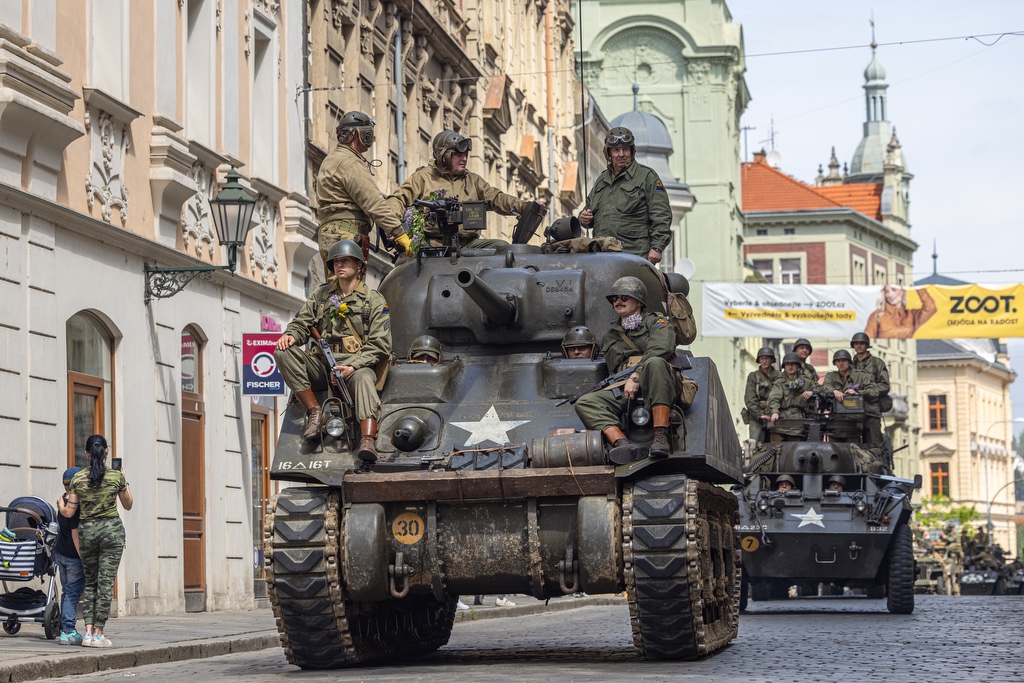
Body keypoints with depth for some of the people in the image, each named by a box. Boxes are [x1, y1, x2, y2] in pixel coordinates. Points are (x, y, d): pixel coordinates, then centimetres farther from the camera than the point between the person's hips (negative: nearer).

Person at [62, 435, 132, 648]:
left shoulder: (78, 478, -2)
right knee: (105, 583, -1)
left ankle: (88, 632, 2)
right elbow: (128, 505, 9)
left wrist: (60, 506, 22)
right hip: (112, 530, -2)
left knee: (90, 583, 12)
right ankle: (98, 634, -2)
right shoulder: (116, 476, -5)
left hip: (86, 531, 2)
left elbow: (69, 512, 0)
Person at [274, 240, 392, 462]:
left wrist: (352, 366, -18)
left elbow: (380, 345, -2)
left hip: (357, 366, -4)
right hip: (322, 365, 4)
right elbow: (302, 322, 17)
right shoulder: (321, 294, 20)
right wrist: (291, 335, -10)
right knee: (283, 352, -20)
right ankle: (314, 411, -22)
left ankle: (368, 441, -60)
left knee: (363, 378, -40)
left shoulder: (374, 301, 6)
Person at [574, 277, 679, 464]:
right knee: (584, 403, -22)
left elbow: (660, 350, -5)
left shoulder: (656, 322, 16)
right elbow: (616, 367, 17)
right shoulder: (610, 337, 31)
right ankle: (623, 443, -46)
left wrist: (636, 376, -16)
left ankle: (661, 437, -45)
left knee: (655, 363, -39)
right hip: (623, 389, 3)